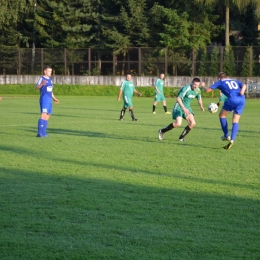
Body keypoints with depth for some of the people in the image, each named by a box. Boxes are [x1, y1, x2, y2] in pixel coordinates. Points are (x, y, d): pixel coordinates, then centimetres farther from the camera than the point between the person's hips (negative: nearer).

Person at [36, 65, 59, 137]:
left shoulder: (50, 79, 17)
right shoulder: (42, 79, -8)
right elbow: (37, 87, -22)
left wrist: (54, 98, 32)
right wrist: (41, 84, -41)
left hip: (49, 100, 9)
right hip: (44, 100, -9)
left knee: (47, 116, 10)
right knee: (43, 115, -16)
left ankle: (43, 132, 16)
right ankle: (40, 133, -19)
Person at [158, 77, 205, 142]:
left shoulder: (198, 90, 0)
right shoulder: (186, 88, -24)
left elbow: (199, 99, 21)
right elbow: (178, 99, -31)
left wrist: (201, 106, 5)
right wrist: (184, 108, -40)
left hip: (187, 107, 7)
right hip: (179, 106, -7)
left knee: (193, 123, -7)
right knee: (178, 123, -23)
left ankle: (181, 137, 10)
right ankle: (162, 131, -2)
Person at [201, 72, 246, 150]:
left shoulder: (220, 82, 19)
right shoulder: (235, 81, 31)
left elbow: (208, 90, 18)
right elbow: (244, 85, 12)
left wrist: (203, 86, 39)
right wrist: (242, 91, -6)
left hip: (232, 99, -4)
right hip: (242, 100, 4)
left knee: (222, 115, 18)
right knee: (235, 121, 8)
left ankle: (226, 136, 17)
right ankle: (232, 140, -6)